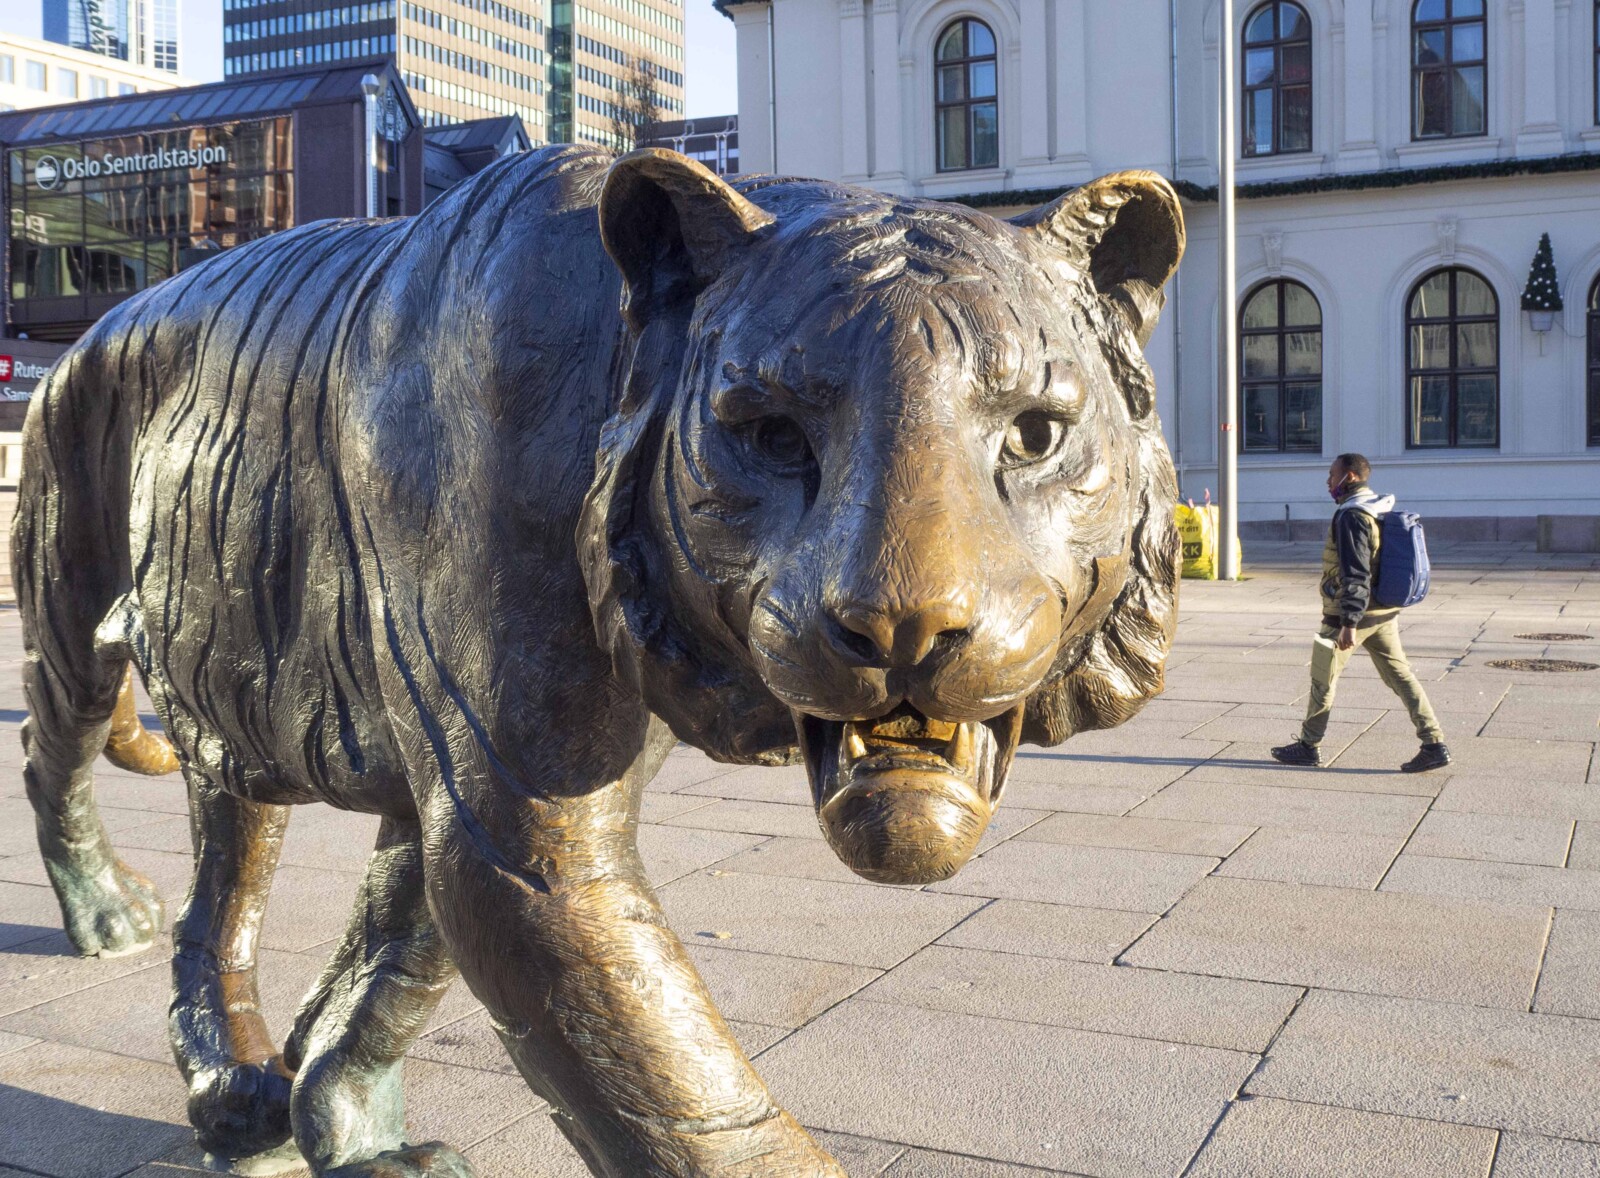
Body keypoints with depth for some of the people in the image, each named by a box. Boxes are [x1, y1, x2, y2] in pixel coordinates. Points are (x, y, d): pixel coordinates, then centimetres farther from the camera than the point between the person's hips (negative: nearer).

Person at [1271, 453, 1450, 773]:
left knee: (1322, 680, 6)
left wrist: (1349, 623, -26)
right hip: (1385, 612, 9)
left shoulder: (1351, 515, -17)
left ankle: (1309, 746, 17)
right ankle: (1434, 744, 2)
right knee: (1400, 676, 8)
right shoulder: (1381, 511, 13)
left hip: (1353, 612, -8)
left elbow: (1355, 573, -23)